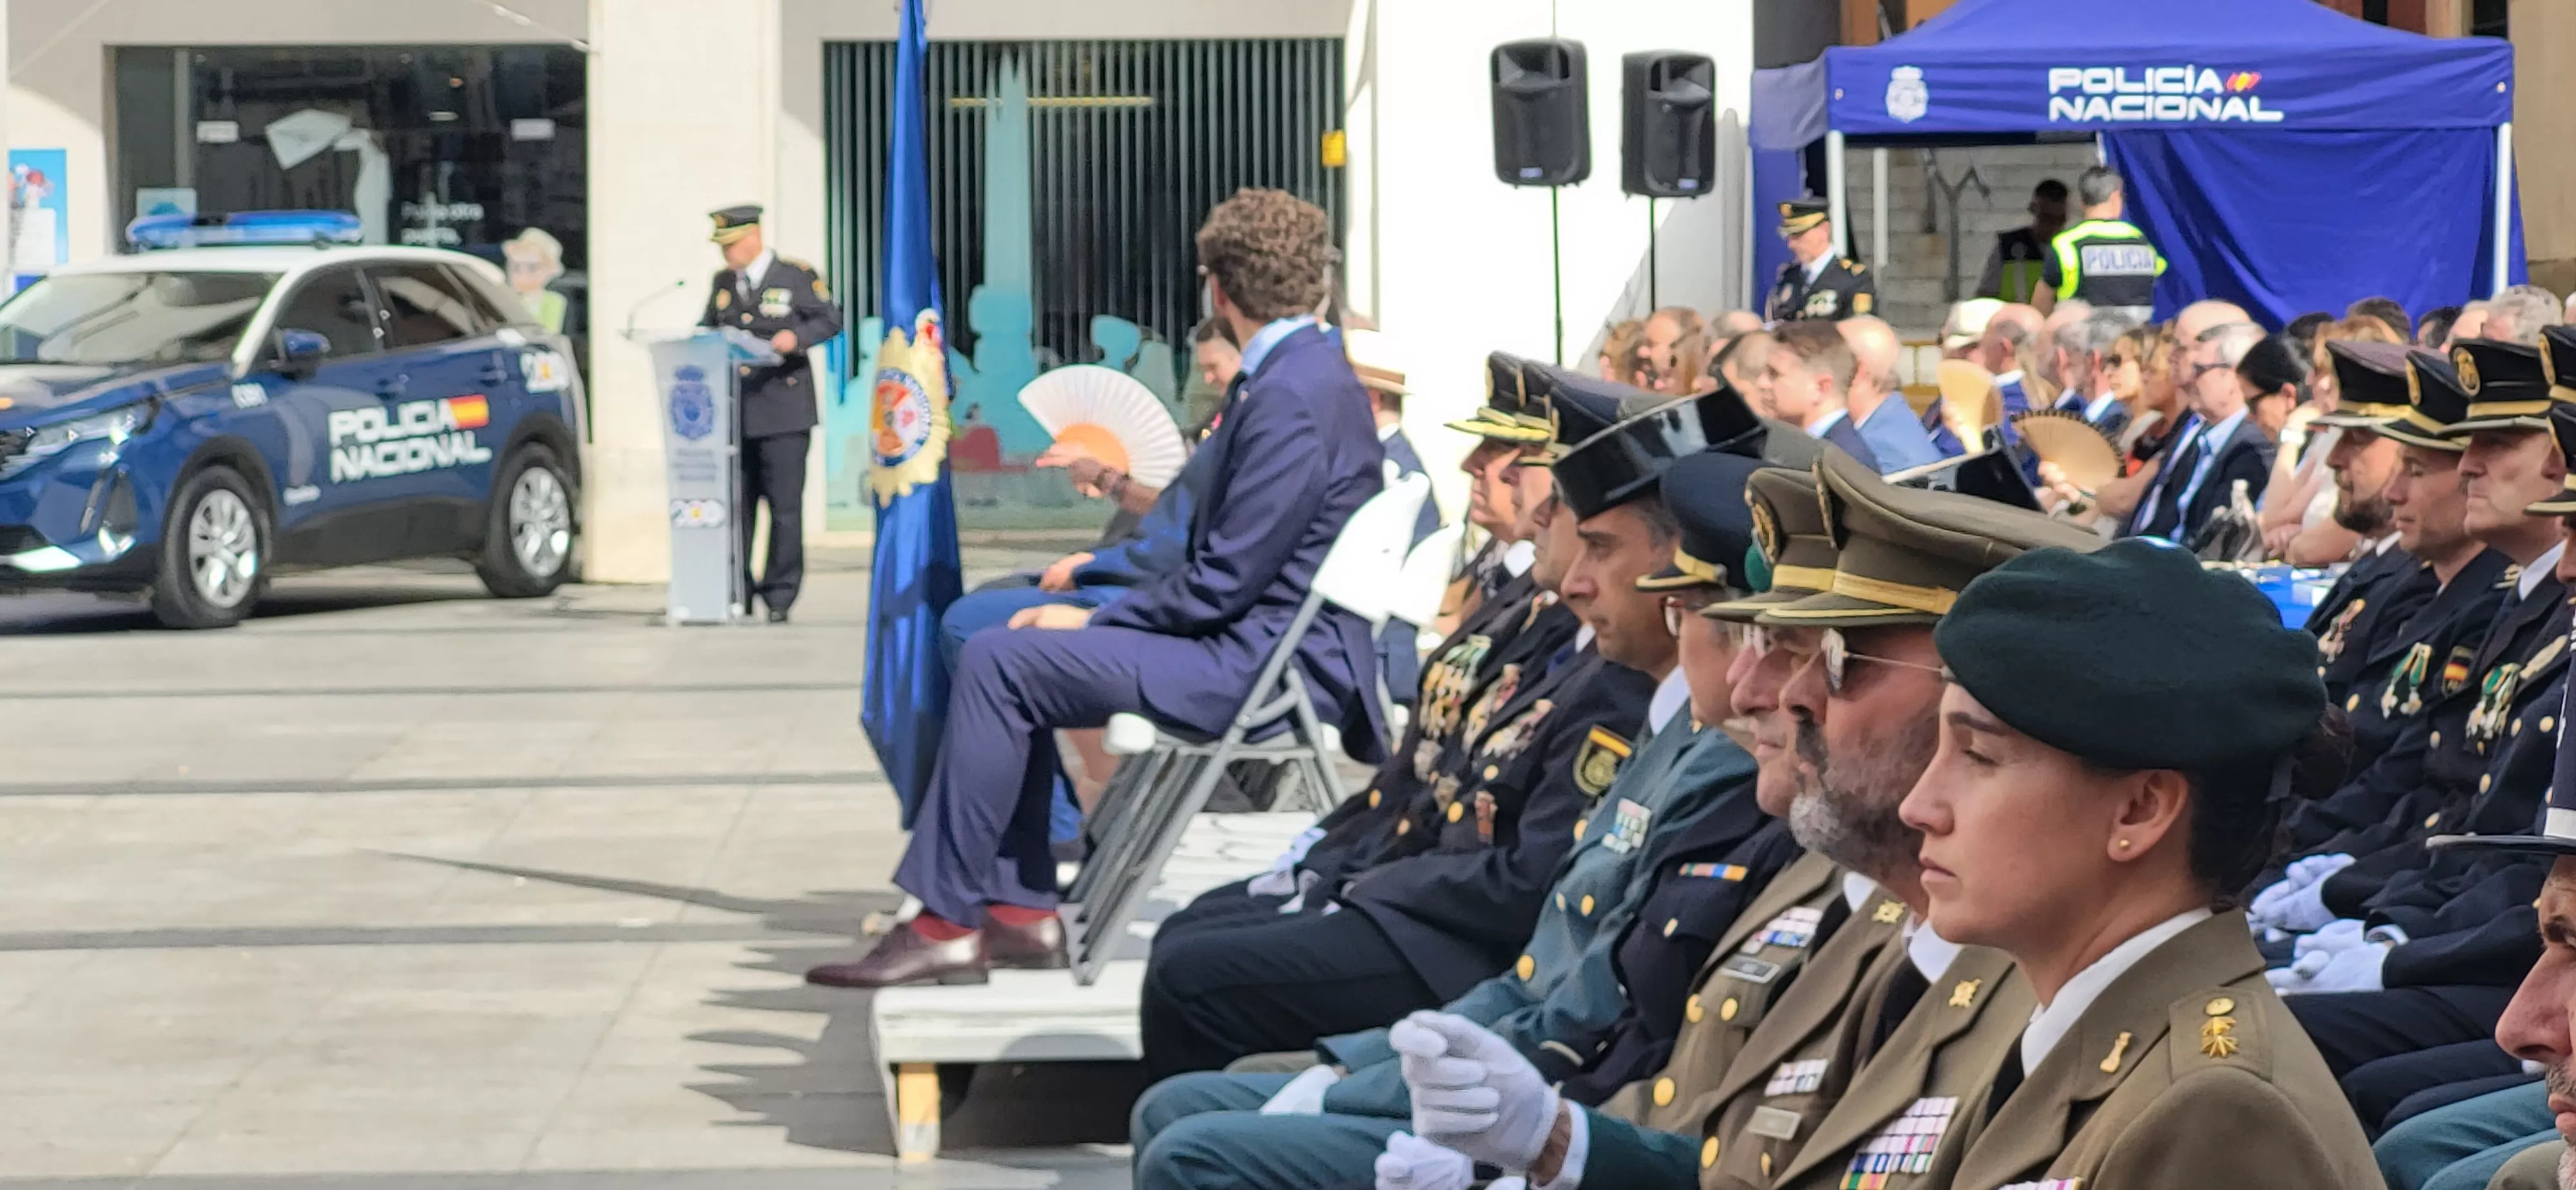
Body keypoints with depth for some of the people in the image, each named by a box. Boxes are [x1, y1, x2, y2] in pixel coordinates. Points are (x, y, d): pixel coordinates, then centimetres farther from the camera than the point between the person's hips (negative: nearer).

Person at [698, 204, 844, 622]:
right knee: (735, 505, 4)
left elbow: (830, 320, -2)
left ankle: (780, 594, 2)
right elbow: (708, 329, 22)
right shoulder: (722, 283, 16)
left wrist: (797, 336, -20)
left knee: (785, 505, -4)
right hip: (732, 411, 5)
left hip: (782, 413, -5)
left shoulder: (797, 276, 1)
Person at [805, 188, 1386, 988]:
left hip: (1265, 668, -11)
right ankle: (1021, 910, 11)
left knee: (998, 662, -14)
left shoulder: (1292, 396, -19)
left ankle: (947, 924, -8)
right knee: (1008, 664, 15)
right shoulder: (1308, 372, 14)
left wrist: (1095, 621, -10)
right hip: (1266, 649, 11)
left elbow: (1224, 581, -20)